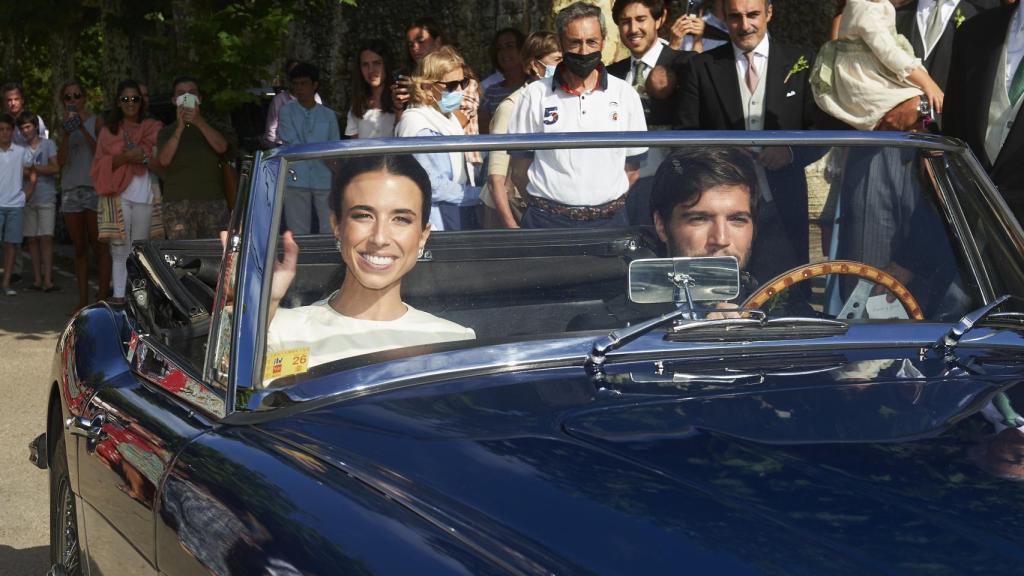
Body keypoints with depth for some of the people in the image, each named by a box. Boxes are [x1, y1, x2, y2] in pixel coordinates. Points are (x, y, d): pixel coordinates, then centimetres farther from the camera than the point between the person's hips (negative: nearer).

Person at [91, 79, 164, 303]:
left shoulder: (153, 128, 13)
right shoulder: (109, 131, 13)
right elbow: (100, 165, 4)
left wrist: (145, 157, -10)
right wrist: (125, 157, -12)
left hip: (145, 194, 1)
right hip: (118, 194, -1)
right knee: (120, 248, -8)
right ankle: (119, 296, -10)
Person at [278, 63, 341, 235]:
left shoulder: (328, 115, 13)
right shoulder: (287, 111, 8)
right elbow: (291, 143, -4)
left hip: (325, 181, 1)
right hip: (296, 181, -1)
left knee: (331, 232, -5)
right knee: (298, 234, 0)